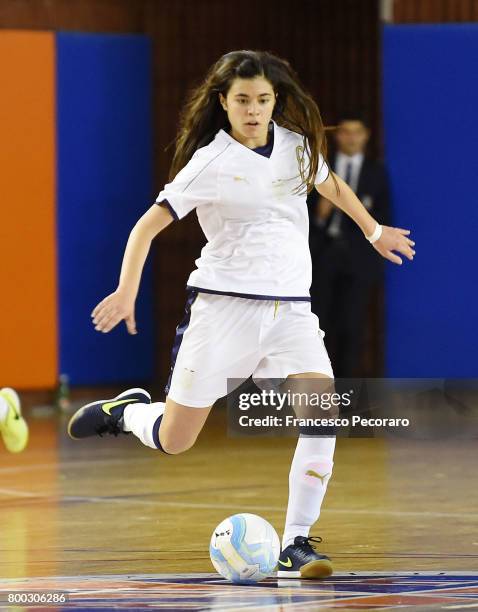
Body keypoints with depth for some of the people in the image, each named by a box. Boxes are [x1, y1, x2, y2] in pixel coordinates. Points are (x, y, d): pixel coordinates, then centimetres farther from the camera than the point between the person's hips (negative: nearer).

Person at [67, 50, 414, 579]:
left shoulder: (297, 146, 7)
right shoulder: (210, 162, -7)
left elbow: (330, 184, 29)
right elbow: (148, 226, -9)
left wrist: (373, 230, 41)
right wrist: (126, 292, -23)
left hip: (292, 311, 4)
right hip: (223, 308, -3)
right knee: (173, 441, 0)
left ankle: (294, 546, -15)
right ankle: (129, 411, 36)